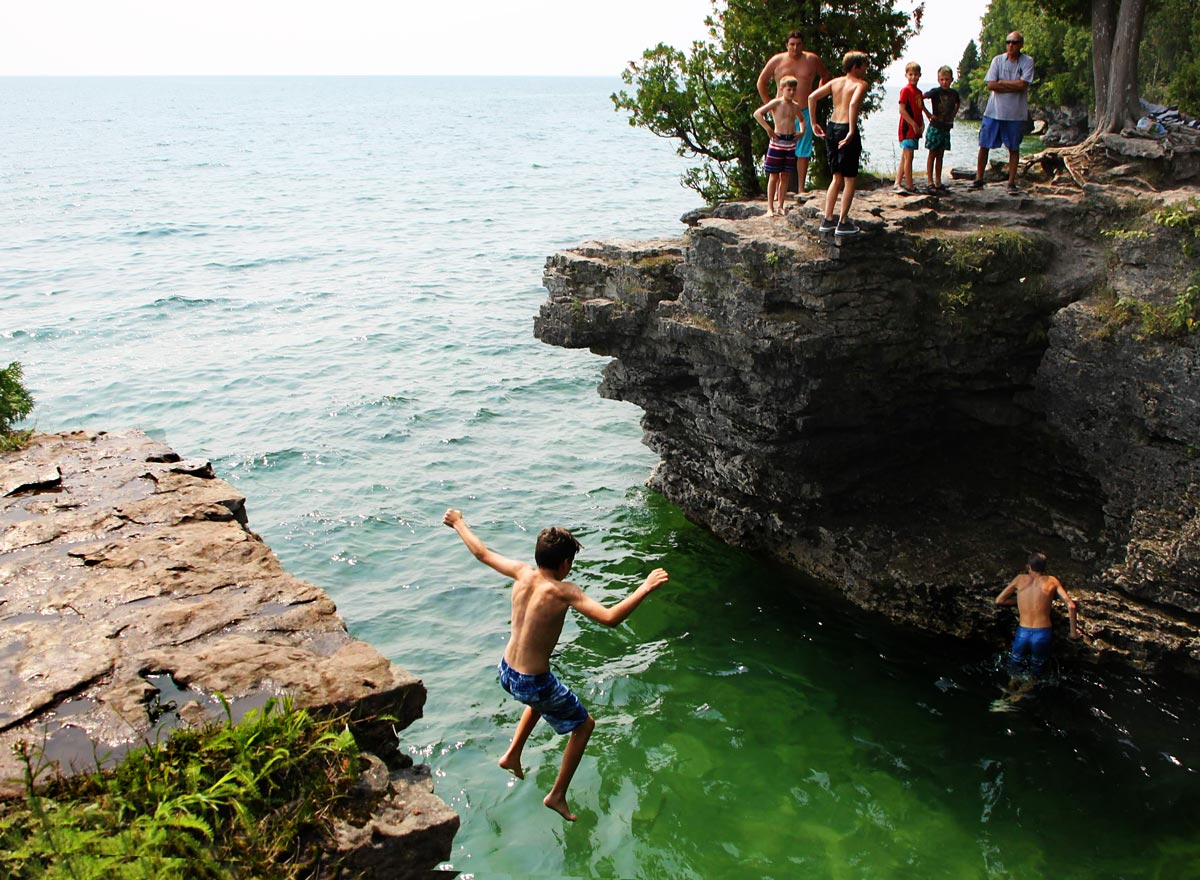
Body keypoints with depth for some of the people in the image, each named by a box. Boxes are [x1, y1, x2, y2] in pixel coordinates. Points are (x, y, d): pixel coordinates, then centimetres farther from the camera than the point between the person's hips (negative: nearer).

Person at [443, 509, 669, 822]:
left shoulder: (523, 574, -7)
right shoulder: (563, 592, -25)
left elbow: (481, 553, 6)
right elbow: (609, 618, -34)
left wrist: (458, 523, 22)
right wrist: (644, 588, -26)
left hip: (506, 672, 7)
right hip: (533, 683, -7)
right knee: (584, 724, 17)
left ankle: (513, 755, 44)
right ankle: (557, 795, 22)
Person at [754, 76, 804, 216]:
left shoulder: (795, 106, 11)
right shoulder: (776, 103, -5)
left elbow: (802, 120, 31)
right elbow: (757, 113, -14)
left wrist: (802, 132, 12)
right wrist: (769, 129, -17)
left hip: (791, 143, 5)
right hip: (777, 141, -5)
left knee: (785, 176, 6)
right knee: (774, 176, -1)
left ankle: (781, 207, 10)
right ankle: (770, 207, 3)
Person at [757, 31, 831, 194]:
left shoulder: (812, 60, 5)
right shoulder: (777, 61, 2)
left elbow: (825, 77, 22)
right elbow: (761, 83, 12)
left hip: (805, 112, 1)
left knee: (803, 152, 2)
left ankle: (801, 189, 8)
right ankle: (782, 190, -2)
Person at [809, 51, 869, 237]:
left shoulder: (835, 82, 13)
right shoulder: (861, 84, -5)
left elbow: (812, 97, 8)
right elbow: (854, 103, -25)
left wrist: (814, 124, 12)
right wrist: (852, 132, -24)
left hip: (831, 128, 7)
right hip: (845, 129, -7)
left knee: (837, 178, 19)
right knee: (850, 179, 5)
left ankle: (827, 220, 18)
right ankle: (843, 223, 6)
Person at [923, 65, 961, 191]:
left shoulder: (954, 93, 6)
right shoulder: (935, 92, -10)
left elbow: (958, 103, 26)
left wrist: (953, 115, 12)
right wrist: (928, 114, -11)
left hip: (946, 127, 5)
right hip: (935, 127, -5)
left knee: (940, 155, 9)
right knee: (932, 154, 0)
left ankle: (938, 182, 13)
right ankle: (930, 182, 3)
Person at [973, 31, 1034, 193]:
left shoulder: (1027, 61, -2)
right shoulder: (998, 60, 2)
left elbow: (1022, 84, -15)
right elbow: (991, 85, -8)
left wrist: (1001, 82, -9)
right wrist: (1013, 86, -11)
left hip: (1016, 113, -1)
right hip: (994, 111, 2)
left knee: (1014, 148, 5)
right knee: (984, 145, 3)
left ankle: (1012, 182, 12)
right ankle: (979, 178, 14)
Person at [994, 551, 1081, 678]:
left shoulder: (1020, 579, 9)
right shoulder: (1051, 581, 7)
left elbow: (999, 600, 11)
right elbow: (1071, 606, 0)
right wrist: (1074, 632, 8)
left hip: (1023, 633, 1)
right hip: (1042, 634, -1)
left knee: (1015, 670, 19)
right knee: (1037, 672, 15)